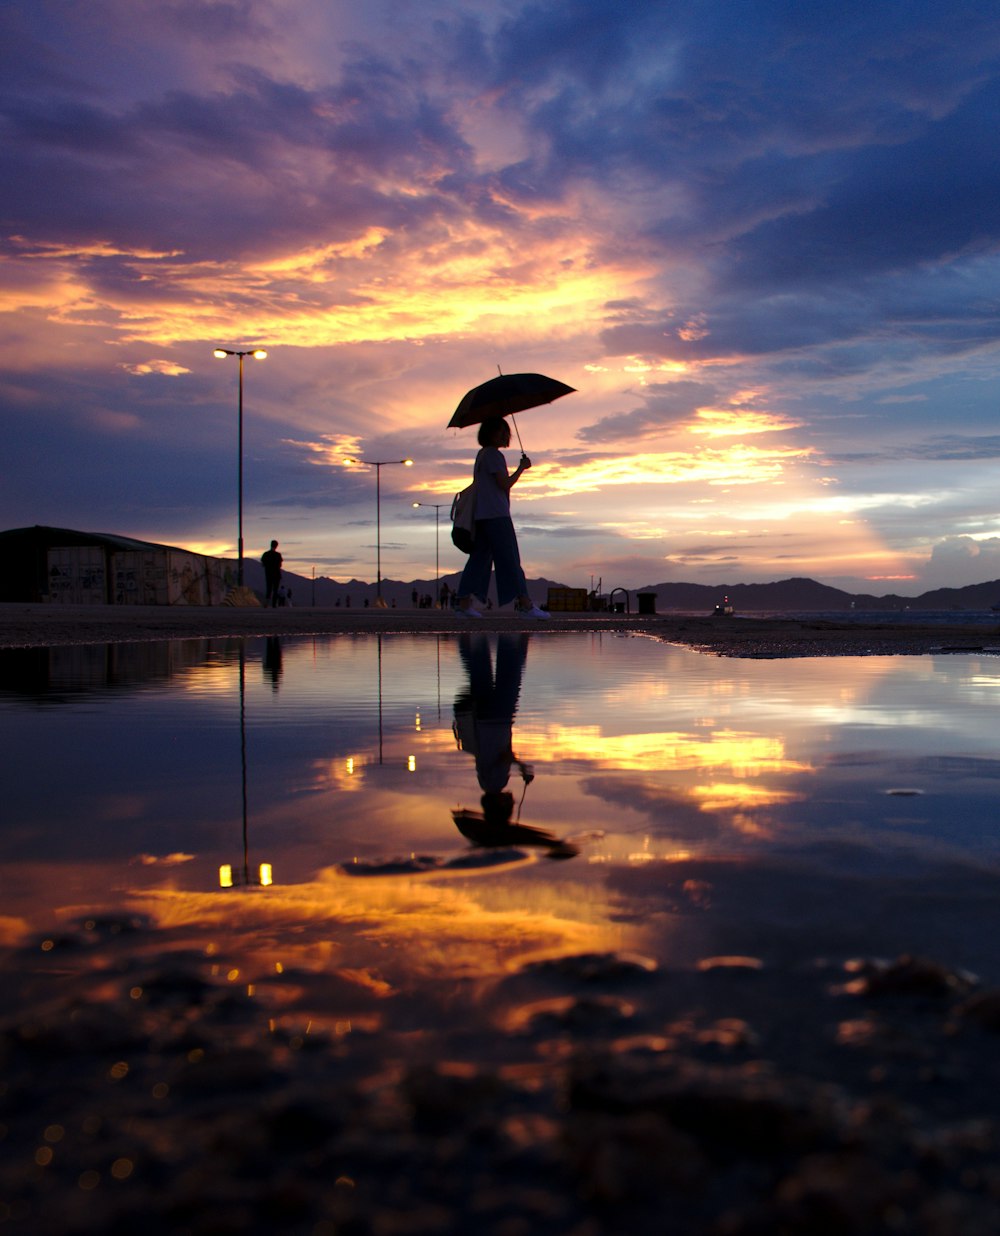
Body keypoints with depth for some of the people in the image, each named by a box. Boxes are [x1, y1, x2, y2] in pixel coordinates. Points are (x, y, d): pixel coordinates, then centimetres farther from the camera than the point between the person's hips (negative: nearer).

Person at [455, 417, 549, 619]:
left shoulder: (482, 455, 20)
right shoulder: (494, 455, -9)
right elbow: (505, 484, -13)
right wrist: (522, 468, -3)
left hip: (482, 515, 9)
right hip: (496, 514, -9)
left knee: (480, 557, 6)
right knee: (510, 559, -9)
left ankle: (464, 602, 1)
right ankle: (525, 604, -9)